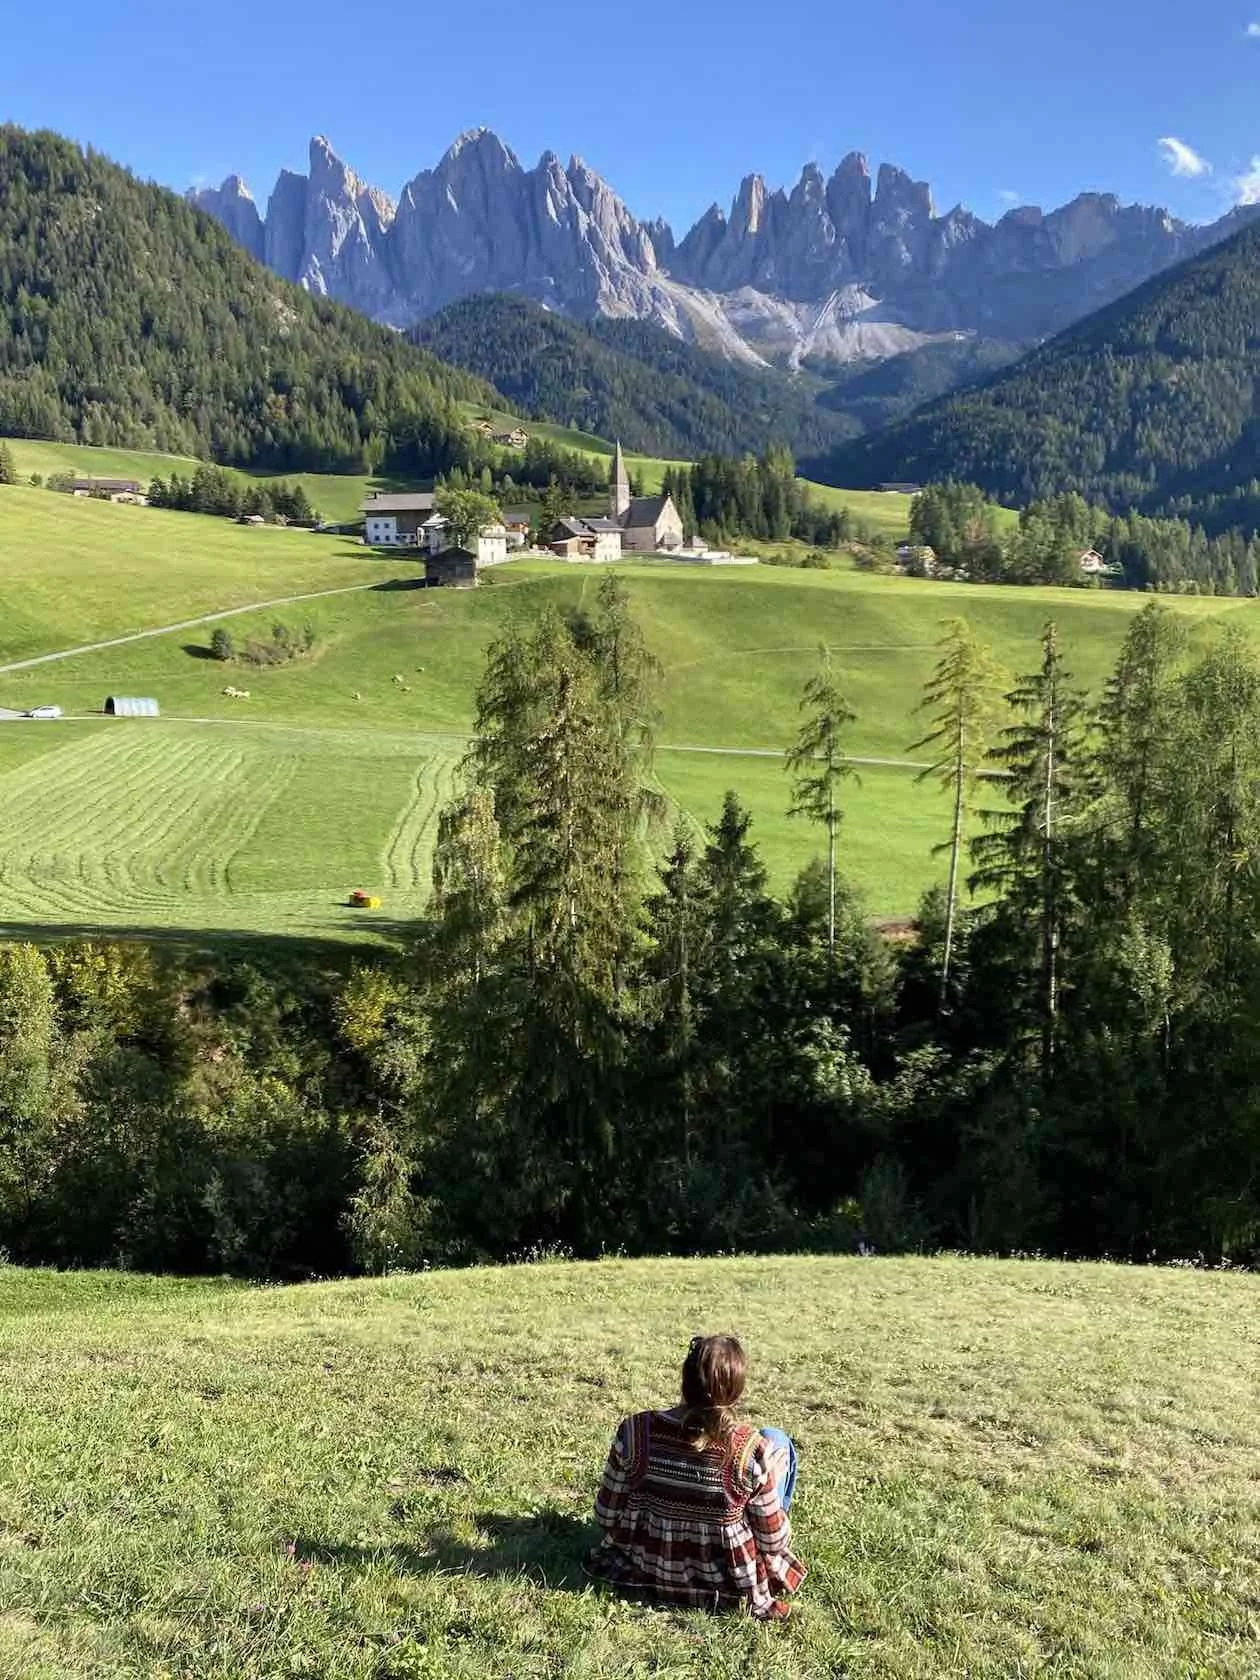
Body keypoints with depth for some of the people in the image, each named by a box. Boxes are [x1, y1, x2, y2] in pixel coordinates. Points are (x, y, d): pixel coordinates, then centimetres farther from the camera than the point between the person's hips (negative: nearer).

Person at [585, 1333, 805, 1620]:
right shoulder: (753, 1449, -27)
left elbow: (607, 1516, -9)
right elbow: (773, 1539, -14)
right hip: (724, 1586, -2)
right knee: (778, 1441, 11)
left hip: (644, 1571, 3)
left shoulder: (636, 1431, -22)